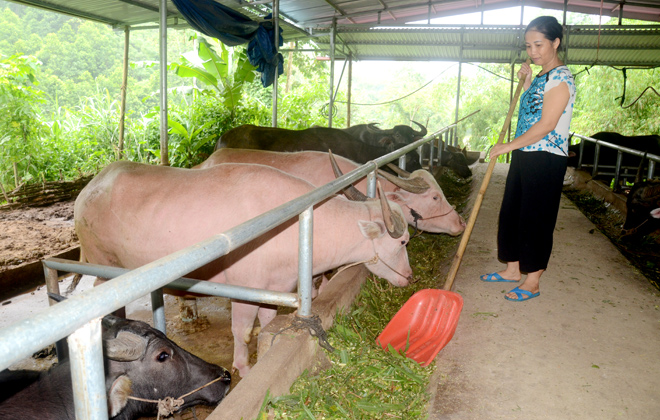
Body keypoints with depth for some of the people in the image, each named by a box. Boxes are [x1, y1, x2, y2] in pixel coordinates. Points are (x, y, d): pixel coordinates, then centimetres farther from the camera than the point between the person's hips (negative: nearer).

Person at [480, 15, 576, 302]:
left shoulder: (560, 78, -14)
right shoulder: (540, 77, 15)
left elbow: (546, 125, -21)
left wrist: (509, 146, -15)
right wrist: (526, 82, 13)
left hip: (546, 160, -10)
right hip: (524, 157, 10)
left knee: (536, 219, -1)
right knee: (512, 213, 15)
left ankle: (532, 282, 13)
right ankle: (513, 269, 30)